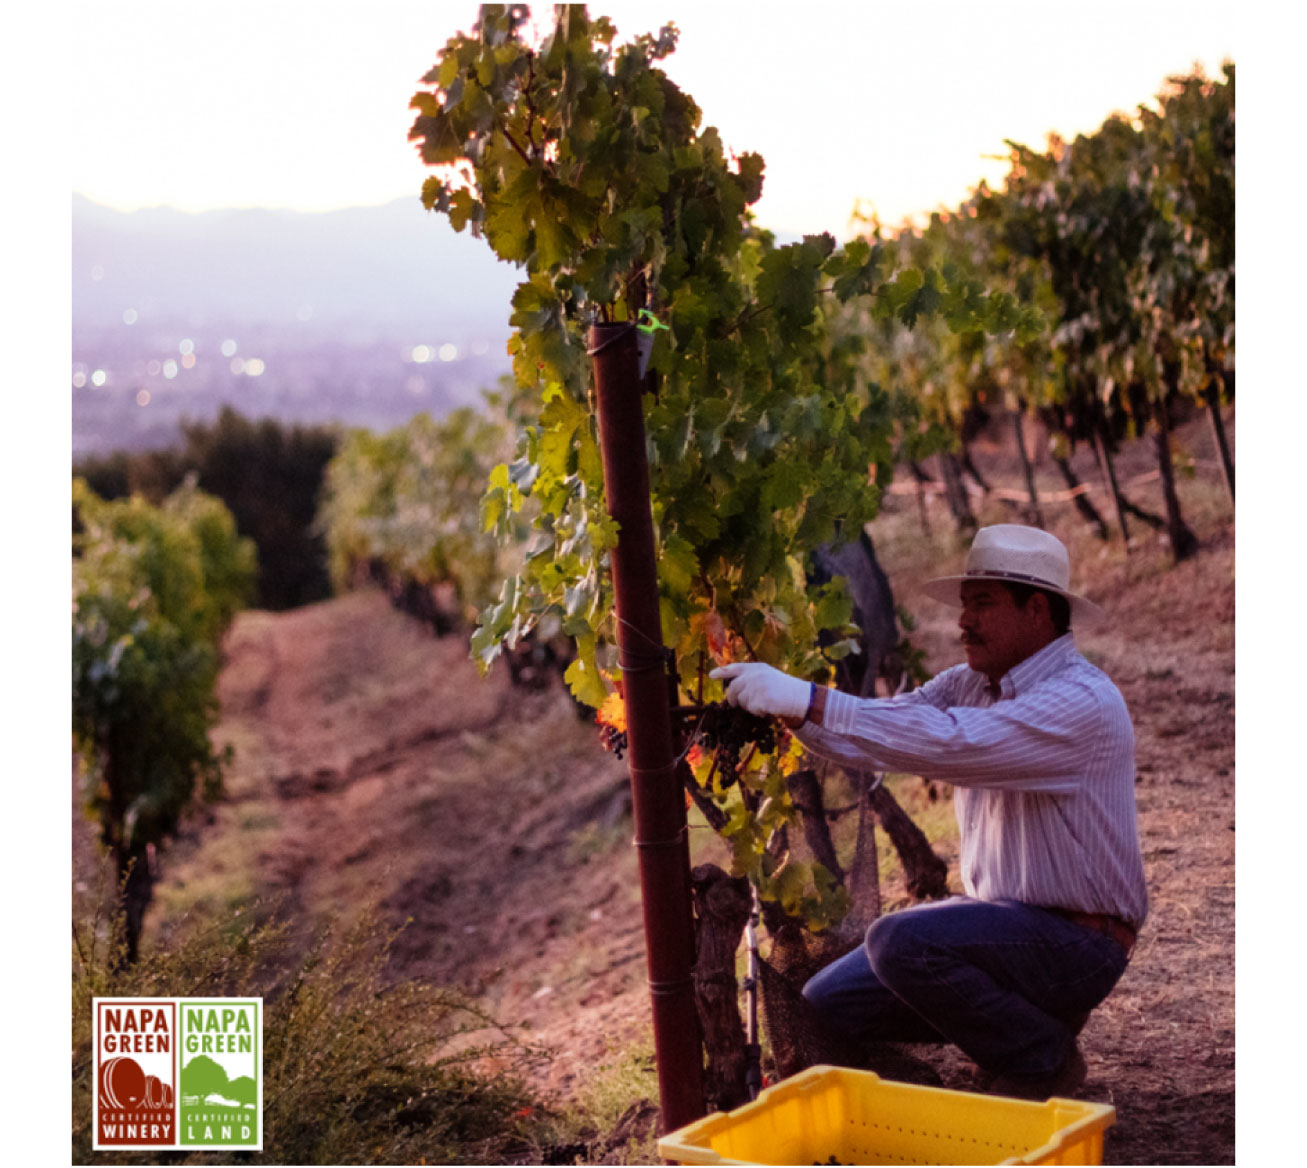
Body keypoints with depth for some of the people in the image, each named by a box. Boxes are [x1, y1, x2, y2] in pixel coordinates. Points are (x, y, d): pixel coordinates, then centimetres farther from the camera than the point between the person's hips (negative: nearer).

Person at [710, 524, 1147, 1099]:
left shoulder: (1082, 701, -22)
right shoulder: (970, 685, 6)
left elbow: (945, 742, -34)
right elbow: (884, 727, -3)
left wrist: (808, 700, -37)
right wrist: (785, 707, -21)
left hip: (1076, 943, -8)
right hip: (1005, 921, 8)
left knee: (901, 940, -30)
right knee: (827, 1006, 1)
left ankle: (1042, 1058, -5)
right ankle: (1025, 1011, 15)